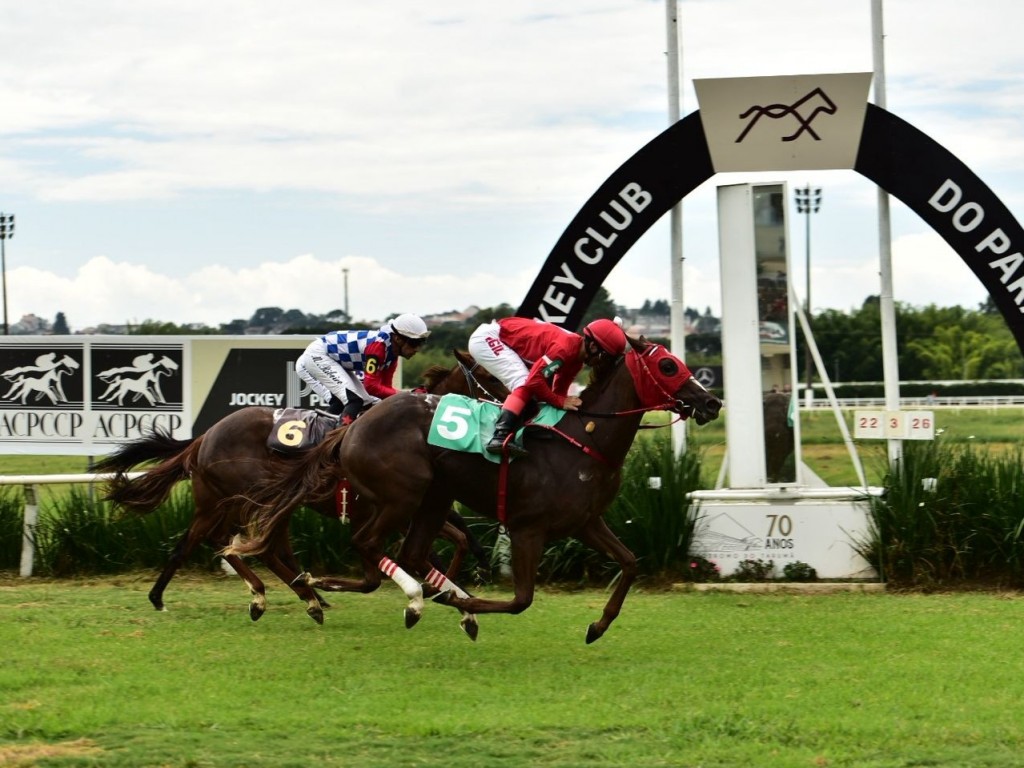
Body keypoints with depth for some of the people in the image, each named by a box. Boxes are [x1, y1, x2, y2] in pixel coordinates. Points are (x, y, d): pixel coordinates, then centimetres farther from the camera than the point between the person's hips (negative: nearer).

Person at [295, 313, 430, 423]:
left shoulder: (392, 351, -2)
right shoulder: (378, 345, -31)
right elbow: (371, 386, -32)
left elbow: (385, 386, 0)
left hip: (337, 363, 10)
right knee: (354, 399, -25)